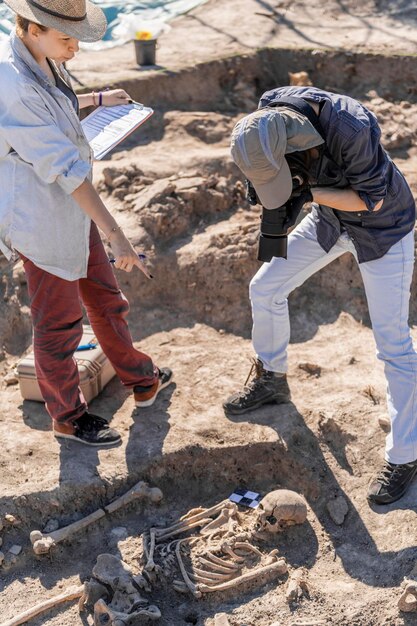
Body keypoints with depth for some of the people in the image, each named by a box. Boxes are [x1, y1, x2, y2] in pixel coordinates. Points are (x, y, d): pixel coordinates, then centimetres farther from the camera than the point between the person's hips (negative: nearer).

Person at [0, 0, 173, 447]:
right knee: (59, 325, 10)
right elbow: (64, 168, -29)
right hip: (44, 222, -9)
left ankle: (141, 381, 44)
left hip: (72, 209, 9)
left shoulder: (40, 62, 0)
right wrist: (115, 234, -25)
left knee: (105, 298, 23)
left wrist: (97, 100, 33)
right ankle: (68, 417, 33)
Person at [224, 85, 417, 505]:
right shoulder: (268, 116, -20)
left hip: (381, 226, -6)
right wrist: (278, 207, -22)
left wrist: (307, 193, -34)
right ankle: (271, 379, 33)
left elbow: (372, 198, -25)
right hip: (329, 219, 6)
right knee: (265, 287, 8)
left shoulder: (353, 128, -39)